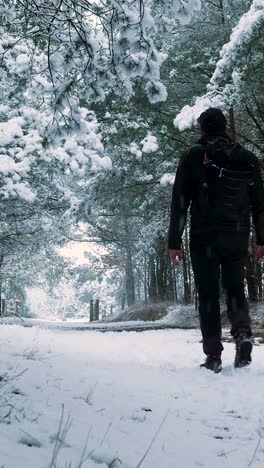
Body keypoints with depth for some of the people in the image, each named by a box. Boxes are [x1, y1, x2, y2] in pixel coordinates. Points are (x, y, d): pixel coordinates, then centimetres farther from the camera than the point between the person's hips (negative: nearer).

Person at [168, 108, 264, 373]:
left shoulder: (193, 156, 1)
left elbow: (180, 203, -4)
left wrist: (174, 242, -2)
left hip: (204, 237, -2)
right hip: (238, 237, 3)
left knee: (208, 294, 4)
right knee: (235, 288, 15)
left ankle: (213, 355, 1)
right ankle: (243, 334, -9)